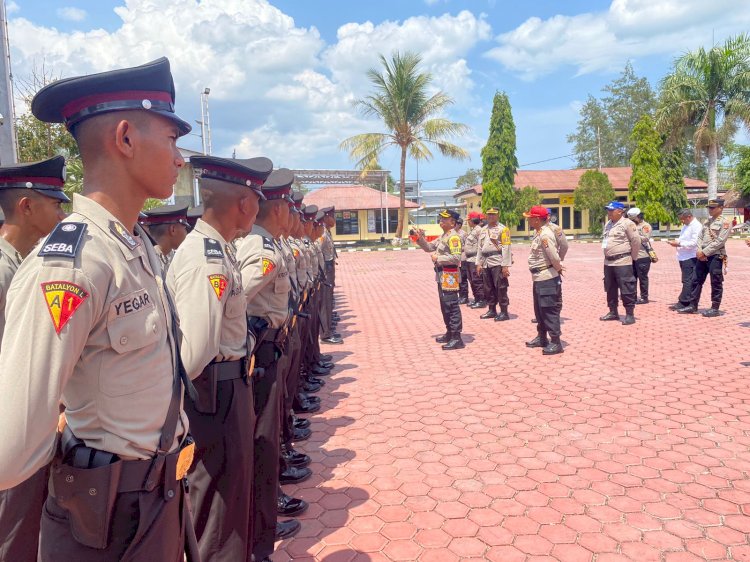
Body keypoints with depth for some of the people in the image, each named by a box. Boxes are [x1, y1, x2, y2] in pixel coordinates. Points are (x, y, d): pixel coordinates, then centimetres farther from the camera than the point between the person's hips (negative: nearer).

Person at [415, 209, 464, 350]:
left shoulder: (454, 237, -14)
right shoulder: (443, 236, 17)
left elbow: (456, 257, -24)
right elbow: (429, 247, 22)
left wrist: (438, 258, -17)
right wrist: (421, 238, 6)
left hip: (450, 276, -10)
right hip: (442, 275, 10)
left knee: (452, 306, -8)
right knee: (444, 306, 17)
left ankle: (456, 339, -5)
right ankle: (450, 333, 29)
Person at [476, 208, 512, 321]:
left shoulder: (503, 229, -4)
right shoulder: (483, 230, 16)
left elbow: (506, 248, -10)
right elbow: (479, 247, 17)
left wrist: (505, 265, -16)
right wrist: (478, 263, 10)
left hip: (498, 262, -7)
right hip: (486, 263, 7)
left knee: (500, 287, -4)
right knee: (488, 288, 12)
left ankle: (504, 312, 2)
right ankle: (492, 310, 23)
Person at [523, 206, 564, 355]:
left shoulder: (545, 235, -21)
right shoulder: (538, 232, 10)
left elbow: (554, 257, -22)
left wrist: (558, 269, -5)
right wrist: (558, 268, 9)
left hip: (547, 278, -10)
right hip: (539, 277, 10)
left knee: (550, 310, -4)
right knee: (539, 309, 19)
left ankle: (556, 342, 4)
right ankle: (541, 337, 32)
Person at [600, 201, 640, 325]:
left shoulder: (627, 223, -10)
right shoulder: (608, 224, 14)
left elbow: (636, 241, -10)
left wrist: (632, 256, -2)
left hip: (622, 262, -8)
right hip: (608, 262, 8)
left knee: (626, 289, -4)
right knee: (610, 288, 14)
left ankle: (629, 314, 2)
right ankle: (613, 312, 25)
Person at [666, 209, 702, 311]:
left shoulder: (696, 226, -12)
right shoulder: (685, 226, 18)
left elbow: (694, 243, -19)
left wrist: (678, 244, -20)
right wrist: (675, 241, 8)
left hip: (690, 257, -9)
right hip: (683, 257, 10)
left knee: (688, 281, -6)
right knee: (686, 280, 12)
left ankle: (683, 303, -6)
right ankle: (685, 302, 16)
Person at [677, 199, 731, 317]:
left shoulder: (725, 223, -8)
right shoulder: (707, 222, 16)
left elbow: (720, 241, -16)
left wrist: (704, 252, -17)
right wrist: (698, 250, -6)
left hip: (716, 256, -7)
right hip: (702, 256, 8)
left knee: (716, 283, 1)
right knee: (697, 280, 9)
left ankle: (715, 308, 9)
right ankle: (693, 306, 17)